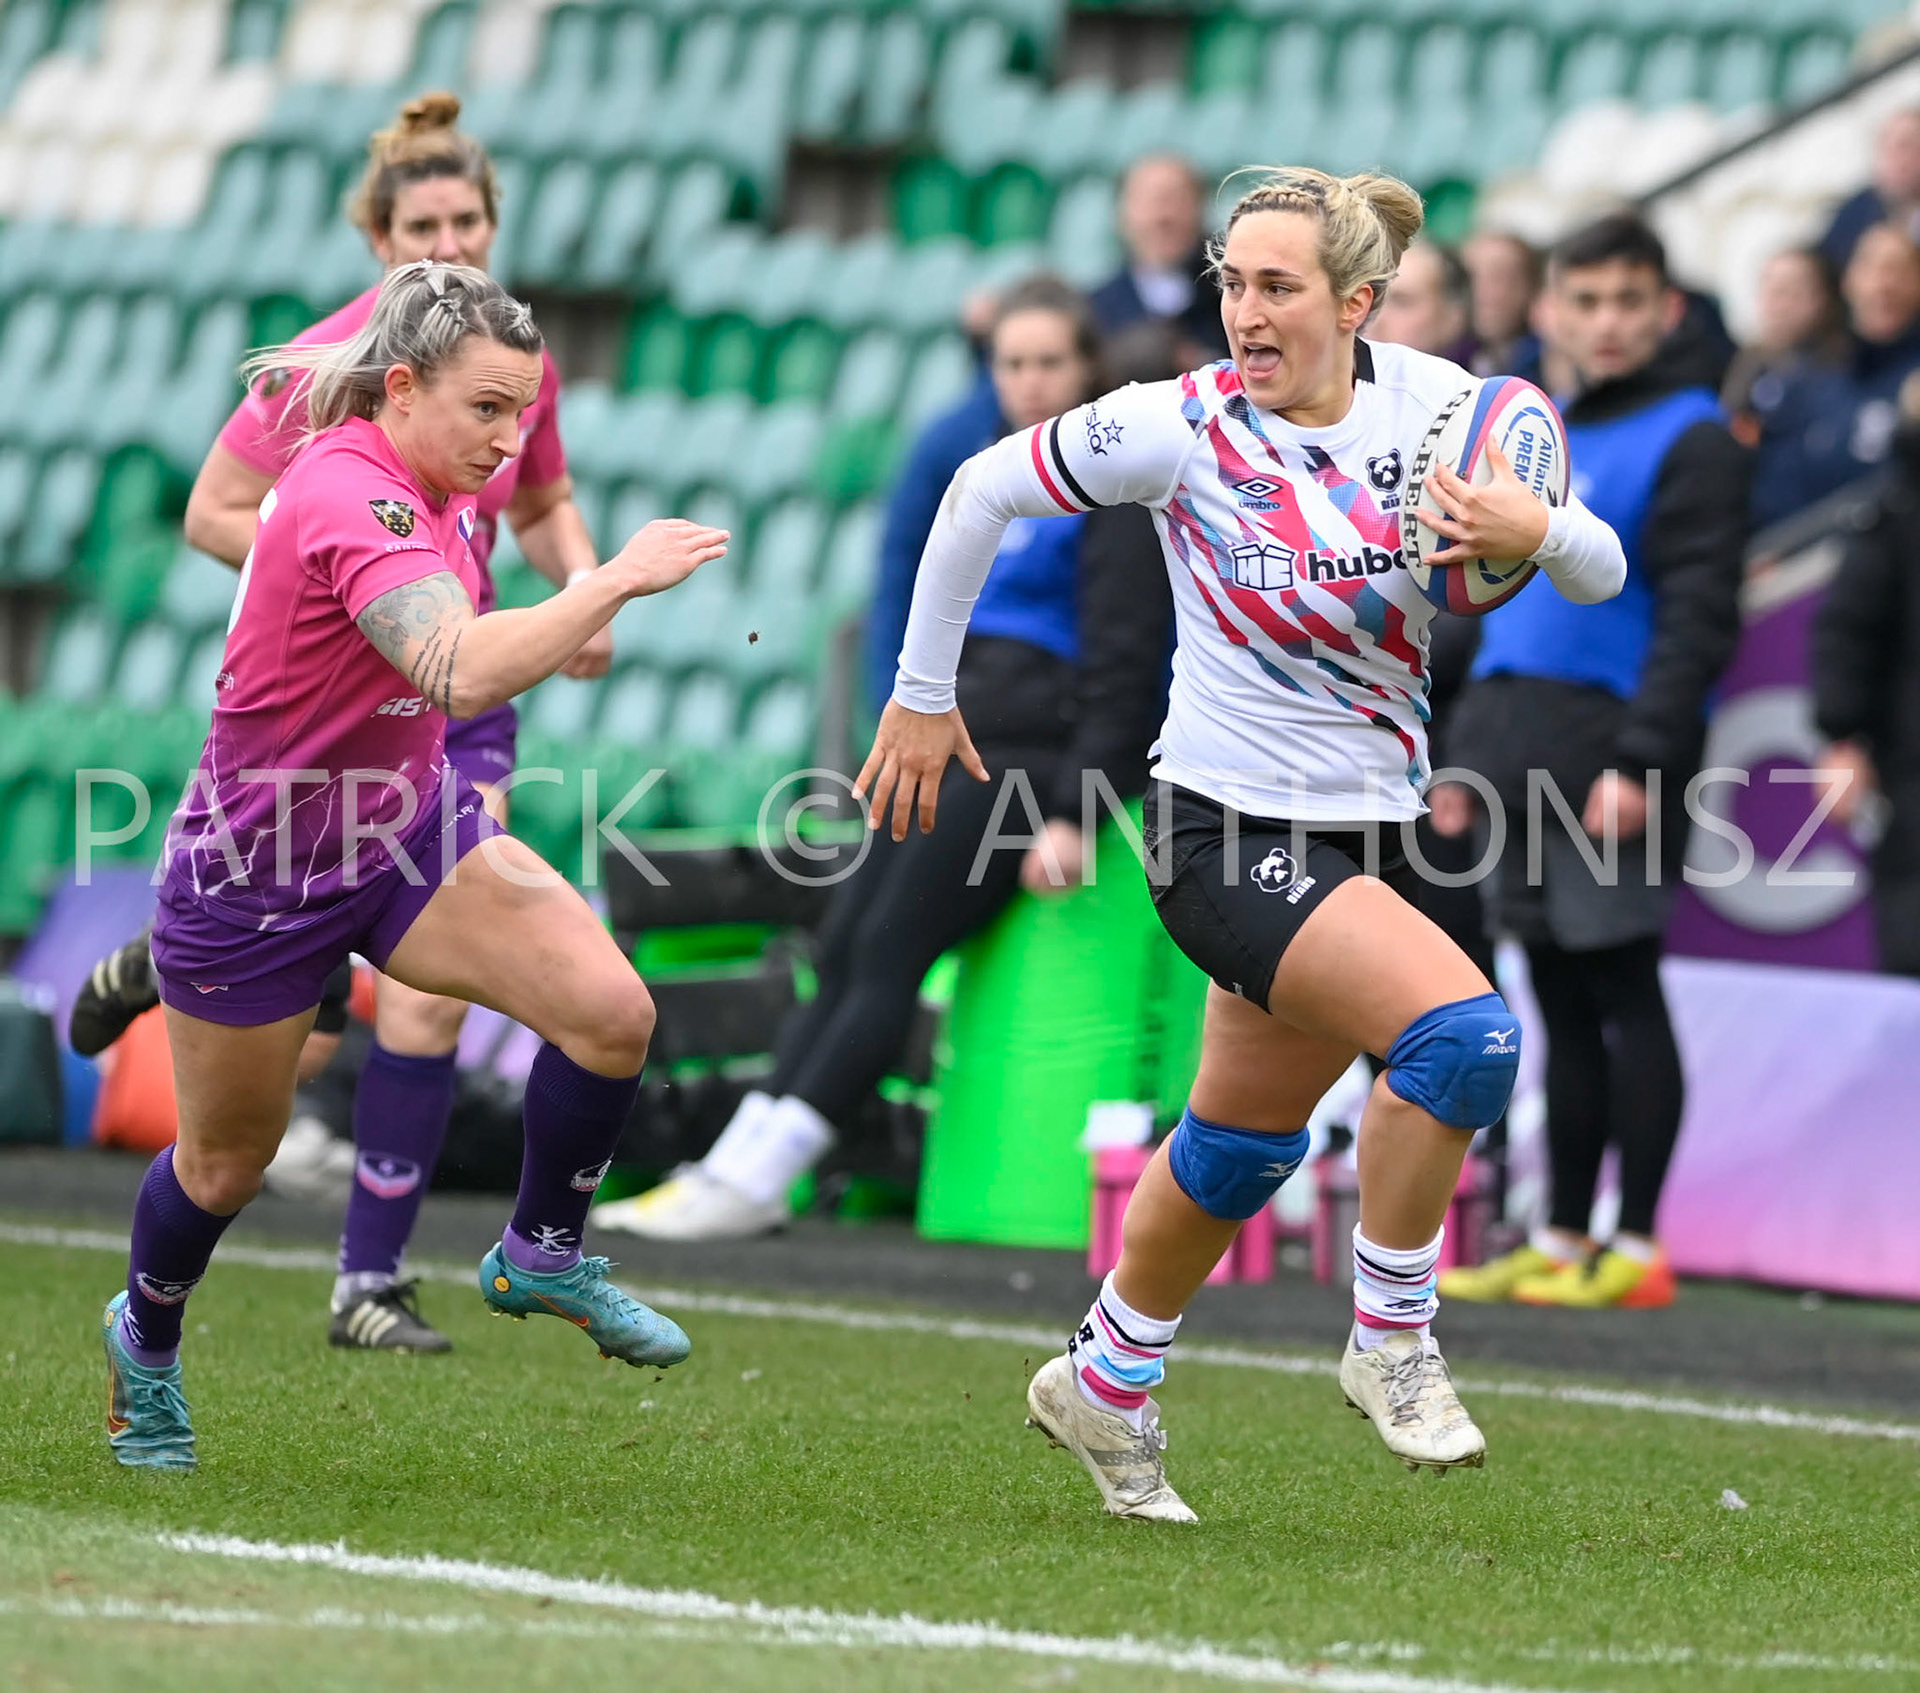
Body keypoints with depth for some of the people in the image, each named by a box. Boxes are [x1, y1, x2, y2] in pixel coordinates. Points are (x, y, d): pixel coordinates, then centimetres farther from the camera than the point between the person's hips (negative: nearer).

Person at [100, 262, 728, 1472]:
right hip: (259, 863, -7)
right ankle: (146, 1341, 44)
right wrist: (619, 580, -44)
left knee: (610, 1009, -16)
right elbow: (461, 672, -47)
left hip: (407, 822, 7)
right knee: (228, 1163, 13)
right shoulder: (346, 496, -31)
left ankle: (542, 1256, 8)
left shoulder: (443, 492, -3)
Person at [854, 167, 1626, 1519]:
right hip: (1230, 833, -5)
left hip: (1366, 834, 5)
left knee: (1247, 1143, 19)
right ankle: (1391, 1338, -7)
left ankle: (1108, 1384, 40)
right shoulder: (1183, 429, -15)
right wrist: (923, 695, 2)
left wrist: (1535, 531, -25)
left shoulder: (1430, 406, -5)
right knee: (1466, 1033, -24)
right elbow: (983, 492, -3)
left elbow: (1602, 572, -1)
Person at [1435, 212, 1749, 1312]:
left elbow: (1698, 619, -13)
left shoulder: (1690, 440, -6)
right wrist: (1471, 753, 18)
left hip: (1609, 764, -8)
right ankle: (1562, 1242, 14)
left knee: (1624, 993, -5)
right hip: (1525, 764, 8)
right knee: (1562, 1006, 10)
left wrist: (1639, 760, -20)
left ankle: (1638, 1249, -2)